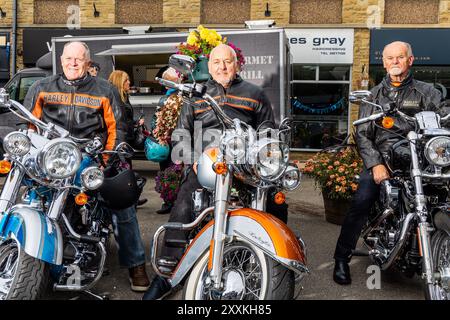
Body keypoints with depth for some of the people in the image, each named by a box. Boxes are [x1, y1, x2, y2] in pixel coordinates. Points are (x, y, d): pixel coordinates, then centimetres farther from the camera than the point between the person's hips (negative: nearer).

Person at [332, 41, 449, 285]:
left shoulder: (425, 92, 12)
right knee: (360, 204, -19)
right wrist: (375, 164, -9)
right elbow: (362, 134, 6)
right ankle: (342, 259, -10)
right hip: (379, 159, 0)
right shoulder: (374, 95, 16)